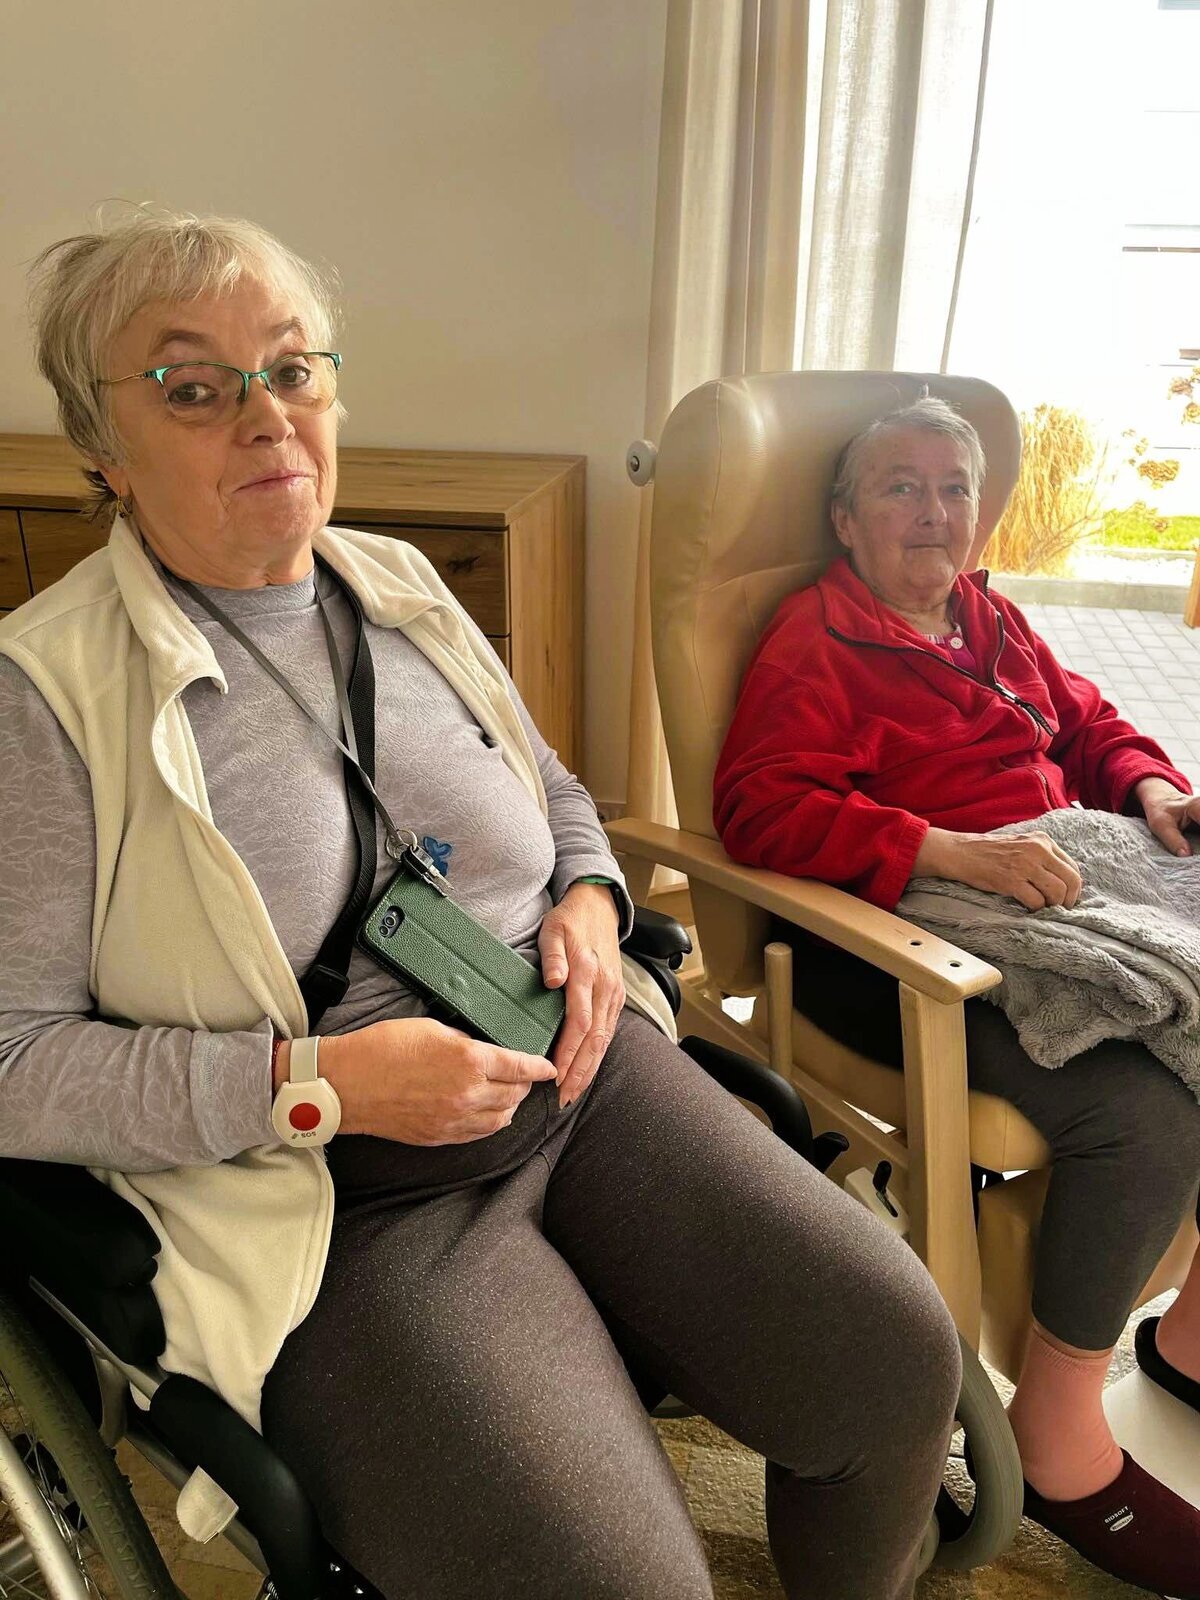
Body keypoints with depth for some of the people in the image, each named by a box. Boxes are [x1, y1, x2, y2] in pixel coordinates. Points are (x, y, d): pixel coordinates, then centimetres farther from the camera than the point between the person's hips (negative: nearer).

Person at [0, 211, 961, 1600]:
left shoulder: (404, 587, 10)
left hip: (579, 1076, 5)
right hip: (343, 1202, -4)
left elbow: (558, 797, 21)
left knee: (898, 1363, -3)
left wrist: (589, 904, -1)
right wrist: (318, 1081, -18)